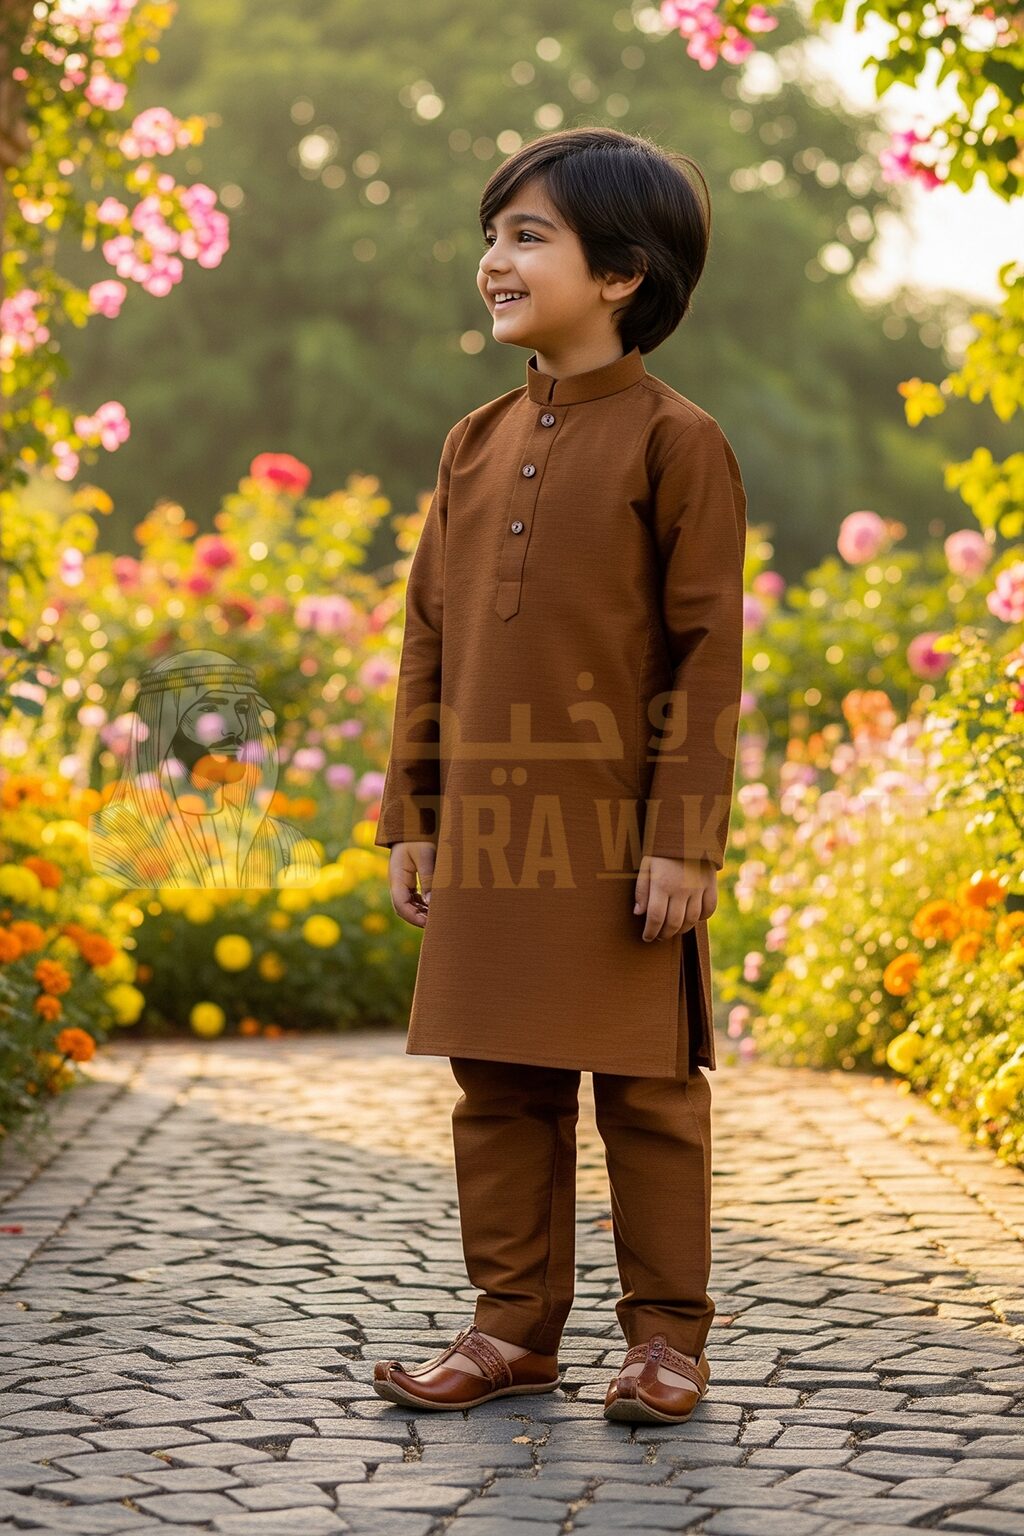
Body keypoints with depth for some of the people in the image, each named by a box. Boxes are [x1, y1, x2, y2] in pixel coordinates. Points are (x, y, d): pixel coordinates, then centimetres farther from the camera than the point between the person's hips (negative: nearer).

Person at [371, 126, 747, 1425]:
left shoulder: (675, 442, -5)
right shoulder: (475, 444, 12)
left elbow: (707, 654, -8)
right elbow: (429, 639, 13)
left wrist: (684, 838, -13)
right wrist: (413, 817, 9)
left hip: (617, 830, -5)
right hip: (486, 829, 5)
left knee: (647, 1088, 3)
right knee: (501, 1087, 10)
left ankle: (667, 1335, 15)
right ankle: (514, 1325, 21)